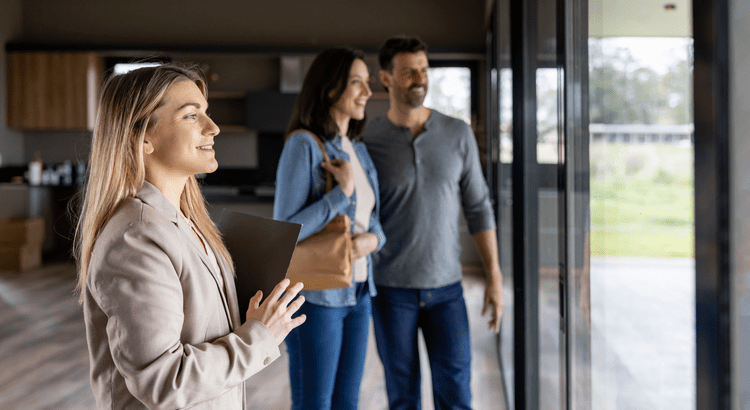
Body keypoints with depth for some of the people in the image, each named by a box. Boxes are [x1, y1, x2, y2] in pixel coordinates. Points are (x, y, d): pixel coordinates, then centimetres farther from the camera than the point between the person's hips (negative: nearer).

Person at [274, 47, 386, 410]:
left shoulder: (358, 151, 10)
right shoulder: (303, 145, -13)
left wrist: (372, 240, -8)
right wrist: (343, 191, -19)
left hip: (357, 294, 7)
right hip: (315, 295, -7)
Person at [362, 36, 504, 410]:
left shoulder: (458, 134, -1)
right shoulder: (366, 142, -6)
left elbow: (478, 208, 4)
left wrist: (495, 278, -1)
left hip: (445, 286, 1)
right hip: (390, 288, -1)